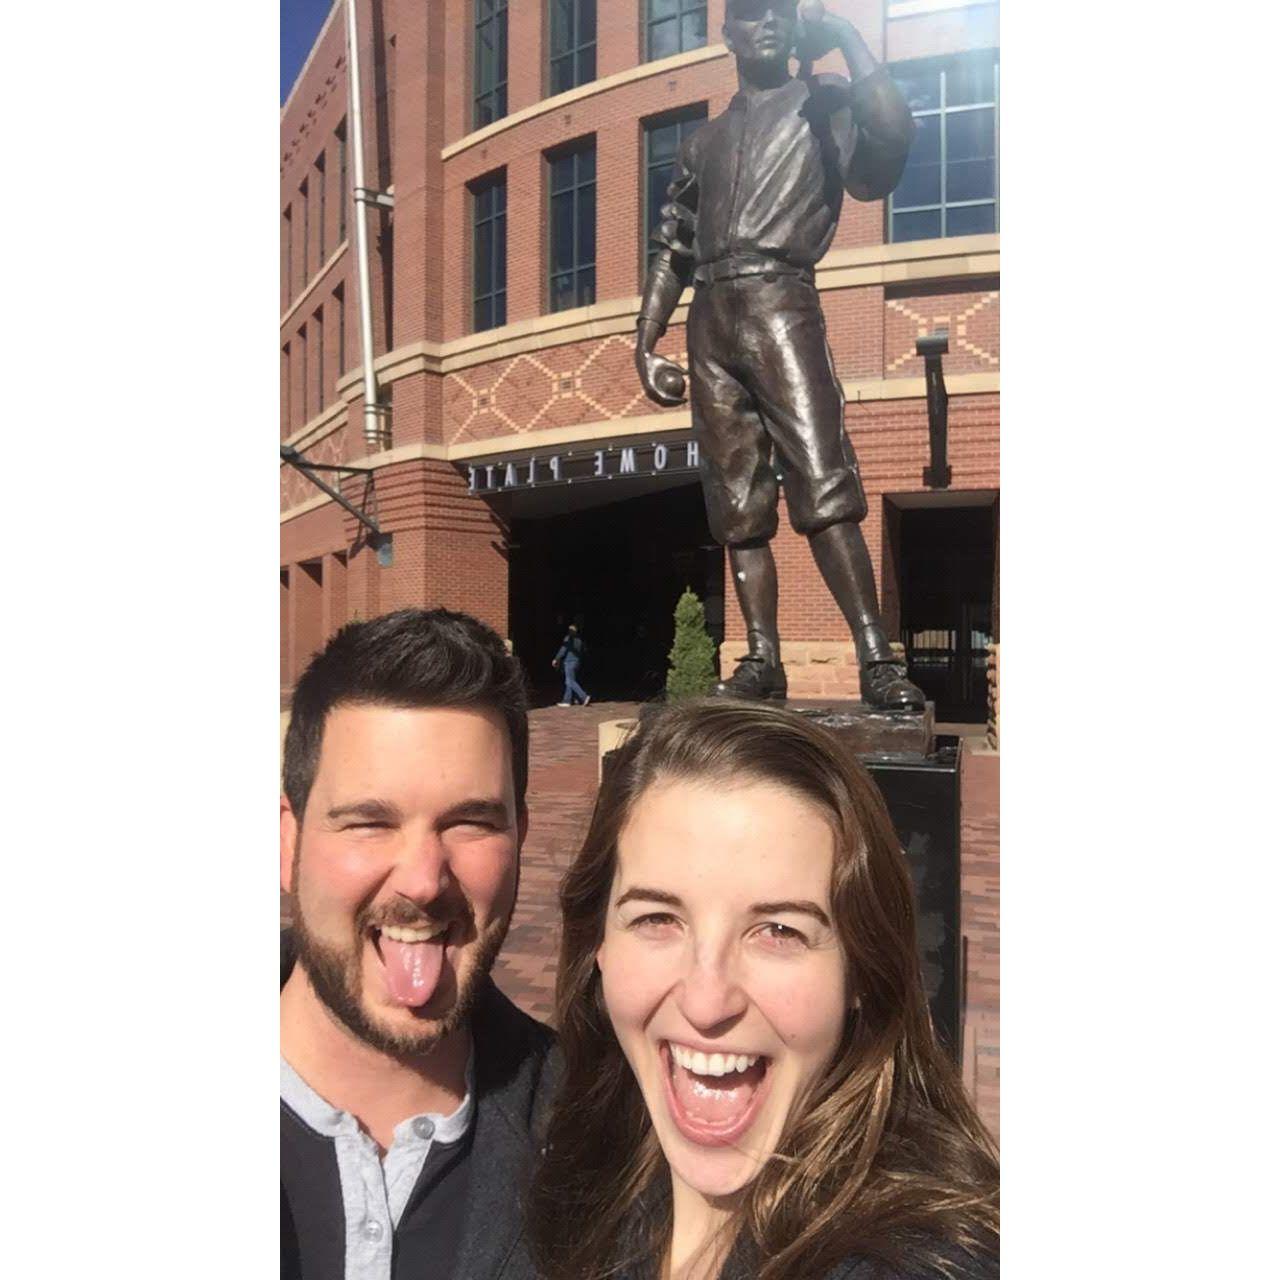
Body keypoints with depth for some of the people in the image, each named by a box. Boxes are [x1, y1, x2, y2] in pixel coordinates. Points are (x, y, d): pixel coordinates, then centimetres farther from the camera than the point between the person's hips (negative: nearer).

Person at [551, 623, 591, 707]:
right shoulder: (580, 639, 9)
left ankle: (584, 696, -18)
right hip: (577, 661, 8)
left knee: (571, 681, -8)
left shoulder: (569, 638, -11)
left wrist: (556, 659, -7)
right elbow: (584, 650, 16)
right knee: (569, 682, 12)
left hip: (570, 661, -8)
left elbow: (563, 649, -14)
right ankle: (567, 701, 11)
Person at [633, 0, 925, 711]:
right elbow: (672, 253, 24)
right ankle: (762, 659, 2)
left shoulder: (824, 106, 14)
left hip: (780, 302, -4)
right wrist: (645, 345, 14)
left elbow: (894, 130, -9)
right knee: (737, 505, -1)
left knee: (824, 487, -18)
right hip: (710, 320, 5)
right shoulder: (704, 141, 25)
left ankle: (878, 661, -17)